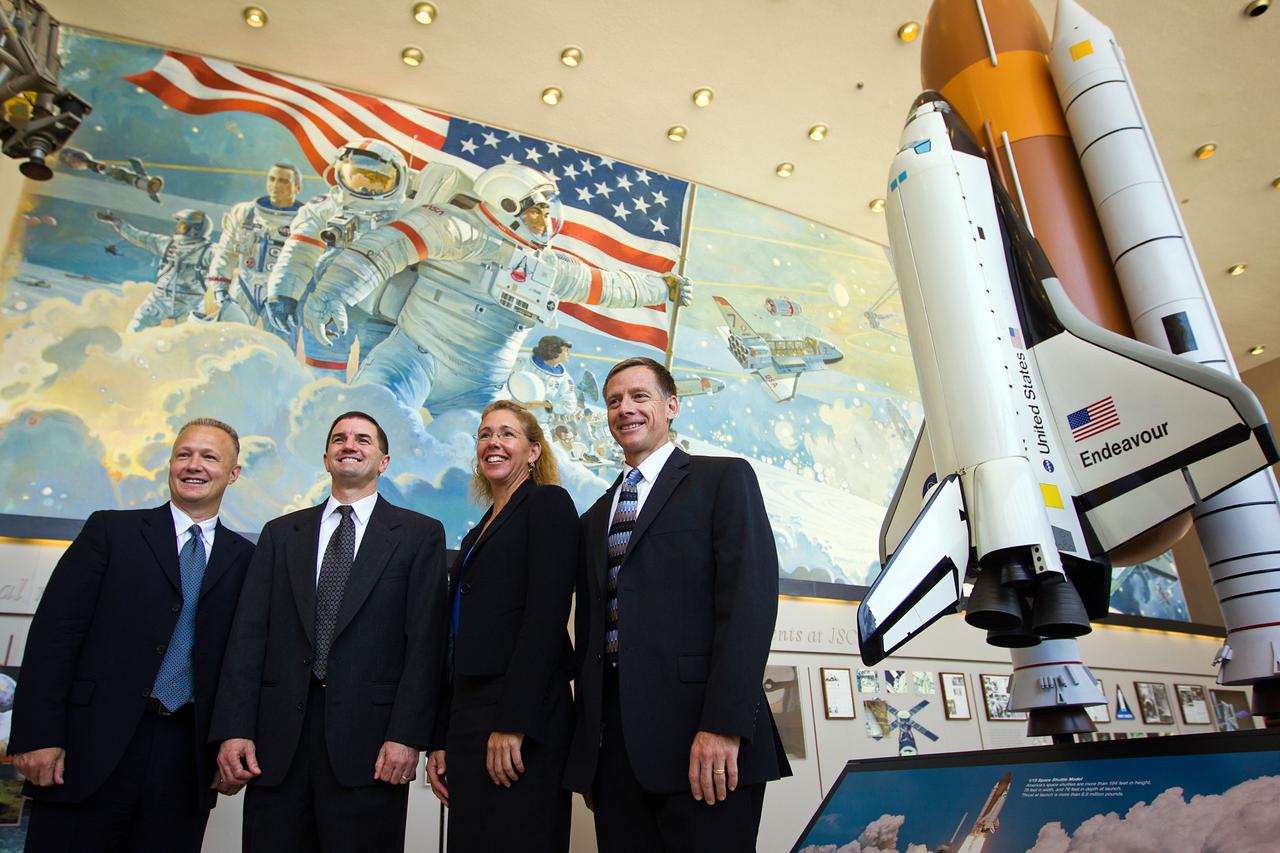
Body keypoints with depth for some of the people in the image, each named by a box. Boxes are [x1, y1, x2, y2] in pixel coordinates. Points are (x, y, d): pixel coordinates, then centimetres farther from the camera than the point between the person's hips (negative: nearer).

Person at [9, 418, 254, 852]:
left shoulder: (245, 558, 7)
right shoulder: (110, 530, 4)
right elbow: (56, 630, -2)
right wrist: (38, 735, -9)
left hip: (186, 755, 2)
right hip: (94, 746, -1)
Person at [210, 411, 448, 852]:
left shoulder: (420, 534, 3)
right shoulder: (280, 533, 13)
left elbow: (425, 641, -4)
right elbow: (249, 634, 8)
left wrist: (406, 735, -11)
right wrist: (232, 729, -1)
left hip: (368, 739, -3)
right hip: (277, 740, 3)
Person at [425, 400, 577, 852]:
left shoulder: (548, 503, -5)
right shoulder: (479, 532, 19)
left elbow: (547, 616, -16)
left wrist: (513, 724, -21)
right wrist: (442, 738, 15)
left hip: (521, 718, -8)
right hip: (467, 715, 8)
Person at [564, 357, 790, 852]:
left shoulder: (724, 478, 1)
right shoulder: (596, 518, 20)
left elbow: (750, 597, -10)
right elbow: (589, 628, 18)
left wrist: (724, 724, -19)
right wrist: (586, 748, 12)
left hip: (701, 733, -5)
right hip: (612, 738, 6)